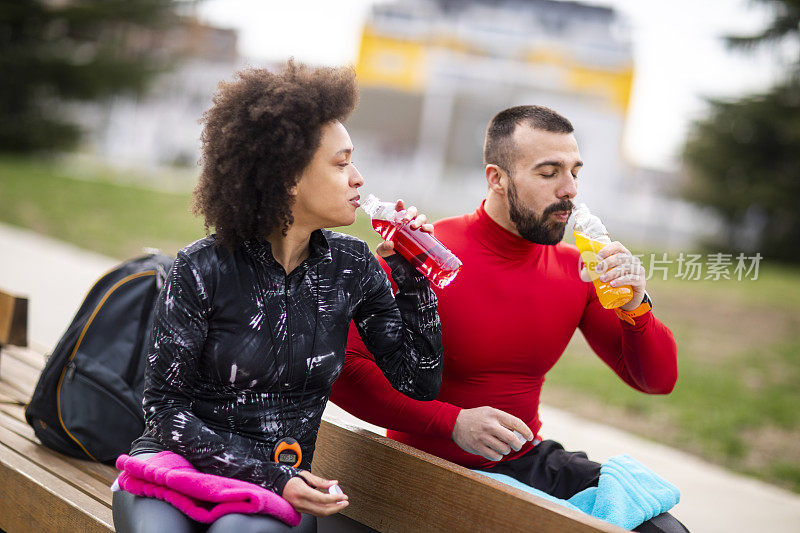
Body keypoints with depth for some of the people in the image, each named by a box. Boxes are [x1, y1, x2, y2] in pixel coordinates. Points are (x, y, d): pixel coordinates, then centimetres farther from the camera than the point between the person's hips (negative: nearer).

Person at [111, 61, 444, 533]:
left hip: (282, 479, 2)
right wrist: (269, 476, -18)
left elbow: (419, 383, 6)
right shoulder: (204, 269, -11)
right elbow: (166, 410, -8)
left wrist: (412, 273, -3)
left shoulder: (352, 268, 1)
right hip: (180, 460, -2)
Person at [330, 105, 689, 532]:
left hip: (529, 462, 5)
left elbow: (658, 380, 6)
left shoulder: (574, 268, 1)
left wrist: (636, 309, -15)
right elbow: (343, 367, -19)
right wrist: (453, 421, -26)